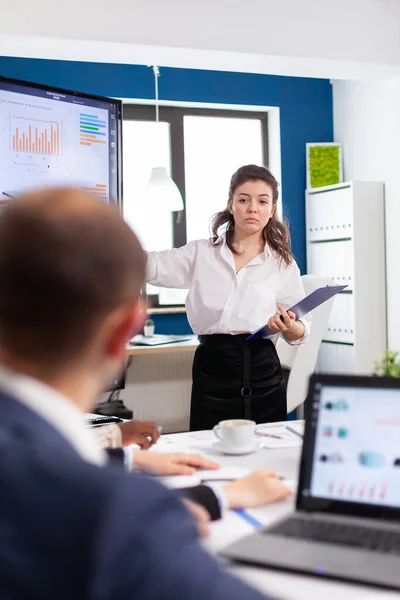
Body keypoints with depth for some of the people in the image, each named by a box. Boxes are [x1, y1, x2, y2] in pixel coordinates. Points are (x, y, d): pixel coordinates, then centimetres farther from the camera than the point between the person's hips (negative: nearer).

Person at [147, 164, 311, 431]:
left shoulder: (283, 264, 6)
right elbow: (149, 266, -1)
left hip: (261, 374, 0)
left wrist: (290, 327, -13)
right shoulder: (201, 253, 8)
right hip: (210, 371, 0)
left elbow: (301, 331, 9)